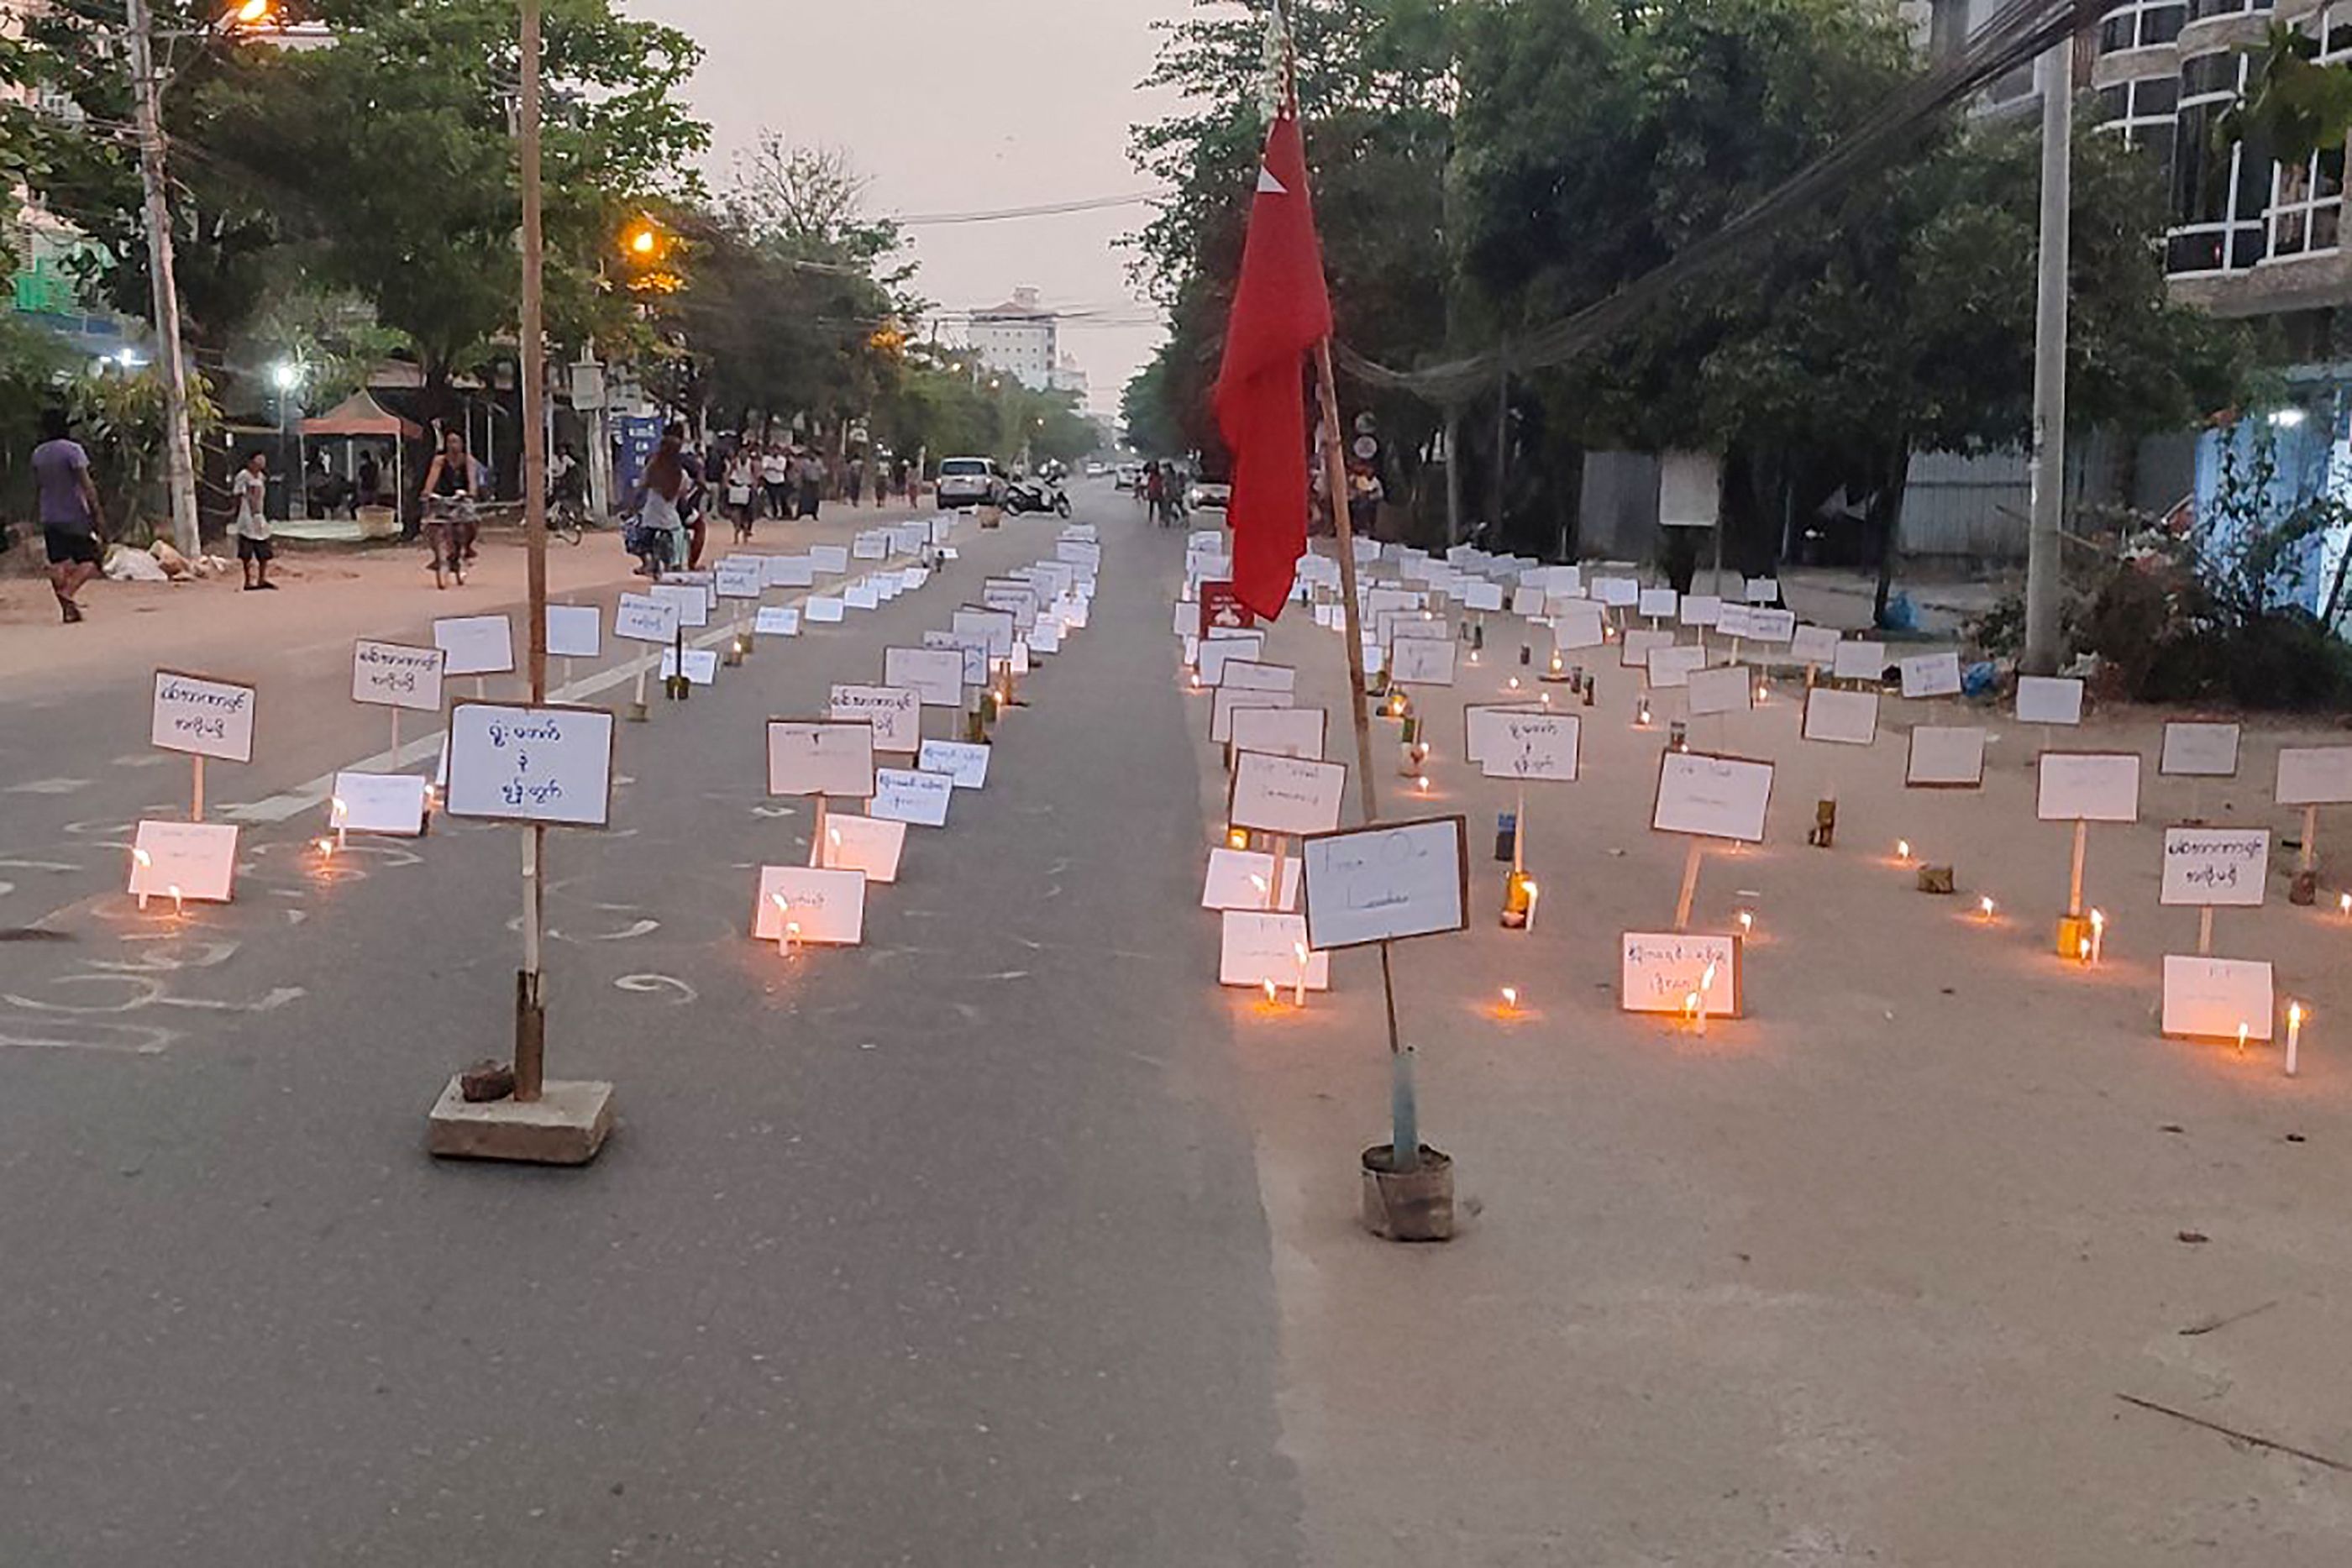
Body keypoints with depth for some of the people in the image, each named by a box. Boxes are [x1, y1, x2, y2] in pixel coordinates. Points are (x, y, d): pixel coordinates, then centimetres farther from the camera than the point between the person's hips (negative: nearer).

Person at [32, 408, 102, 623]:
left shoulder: (38, 454, 7)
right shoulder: (72, 449, -12)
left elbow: (38, 482, 19)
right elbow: (85, 483, -16)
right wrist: (96, 510, -11)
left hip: (49, 517, 6)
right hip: (75, 516, -6)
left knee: (58, 564, 7)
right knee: (89, 561, 1)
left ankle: (67, 607, 3)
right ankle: (68, 592, -21)